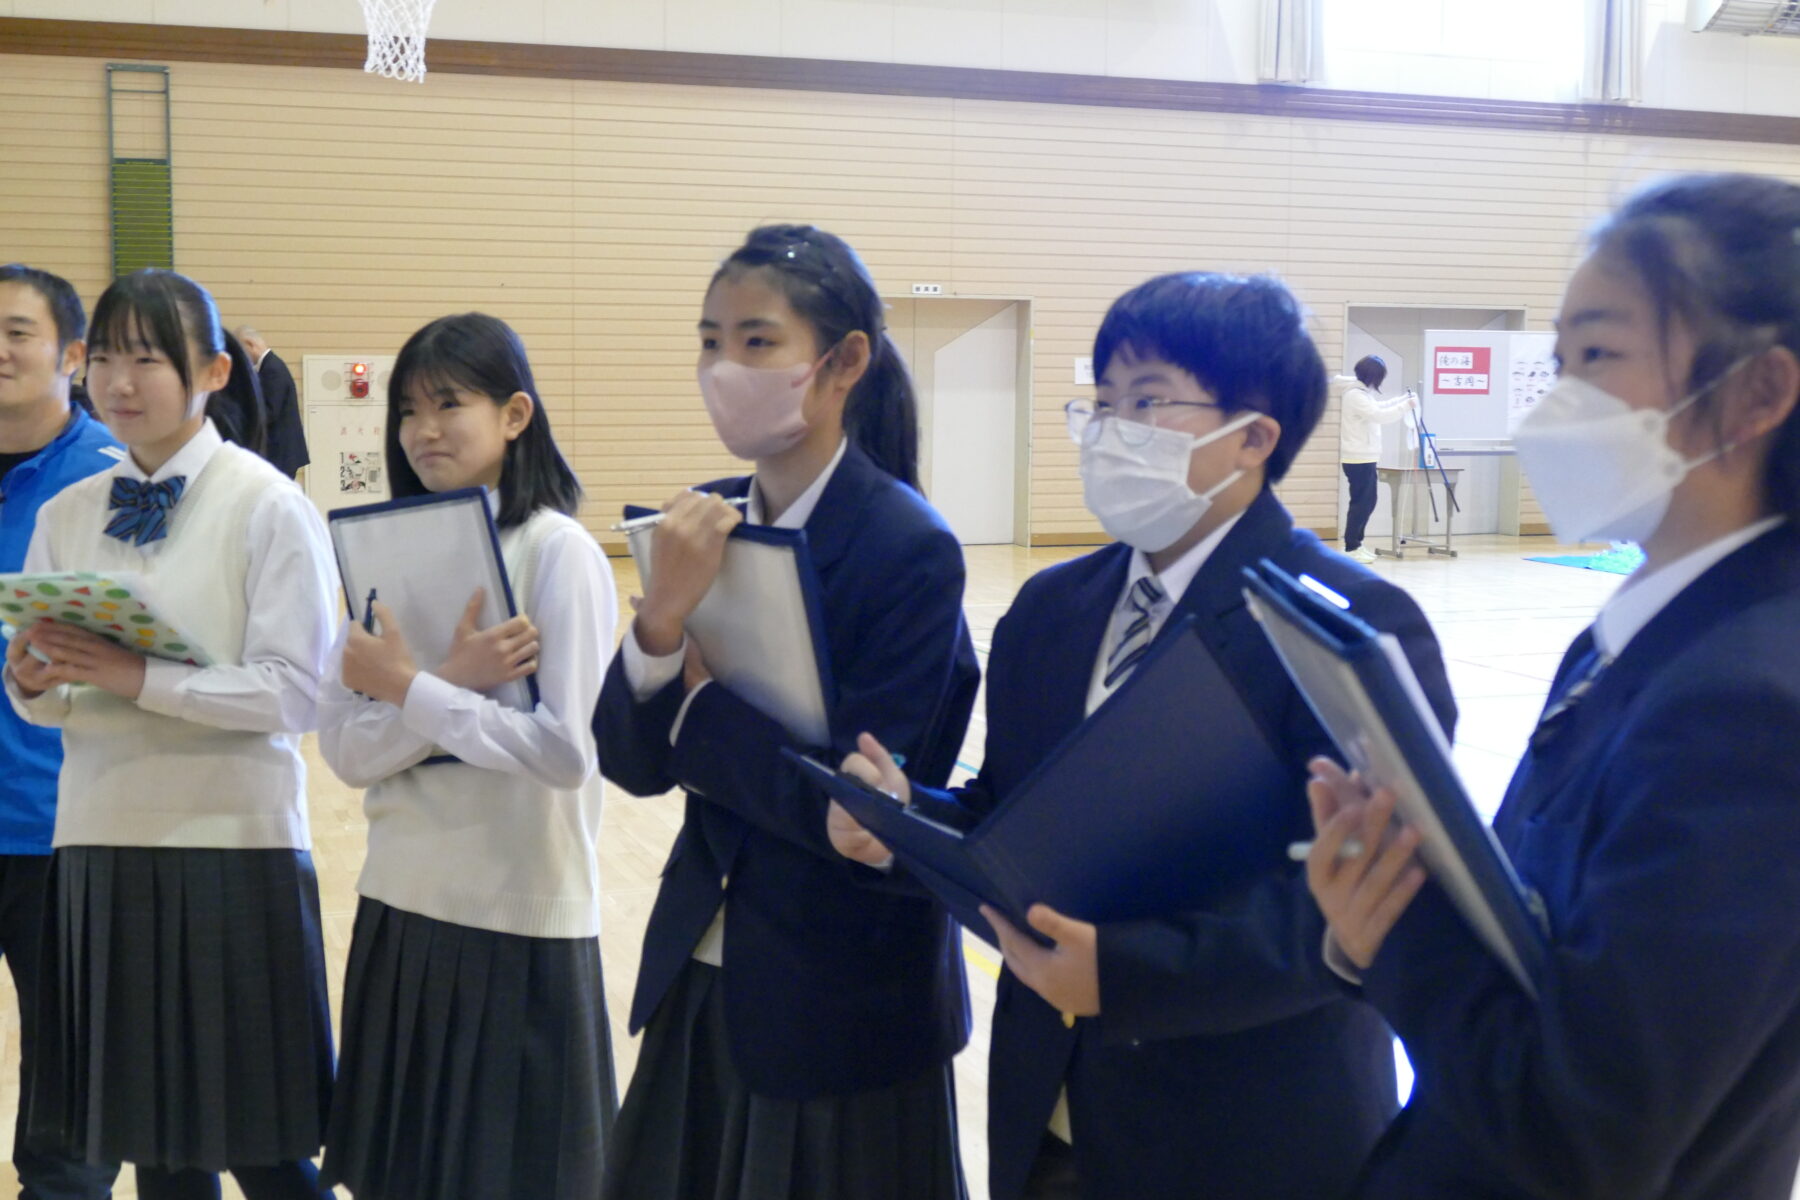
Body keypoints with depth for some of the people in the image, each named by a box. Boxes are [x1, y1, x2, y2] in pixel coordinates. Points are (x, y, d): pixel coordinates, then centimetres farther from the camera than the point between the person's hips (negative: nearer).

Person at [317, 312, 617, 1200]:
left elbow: (565, 750, -20)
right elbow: (346, 750, -2)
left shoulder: (559, 552, -11)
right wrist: (456, 683, -17)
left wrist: (408, 690, -16)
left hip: (522, 917, -5)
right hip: (401, 904, 6)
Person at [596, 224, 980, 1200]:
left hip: (845, 1007, -6)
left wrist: (699, 700, -12)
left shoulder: (910, 552, -18)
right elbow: (629, 761, -3)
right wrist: (663, 618, -20)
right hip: (701, 982, 6)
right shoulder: (704, 524, 0)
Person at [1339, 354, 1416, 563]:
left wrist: (1401, 399, 28)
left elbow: (1378, 408, 34)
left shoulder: (1363, 393, 15)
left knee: (1368, 502, 14)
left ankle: (1357, 543, 21)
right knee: (1360, 503, -7)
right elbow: (1380, 416, -24)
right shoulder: (1355, 395, -17)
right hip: (1359, 459, -10)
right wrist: (1406, 405, -17)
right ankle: (1351, 548, -3)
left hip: (1366, 458, 10)